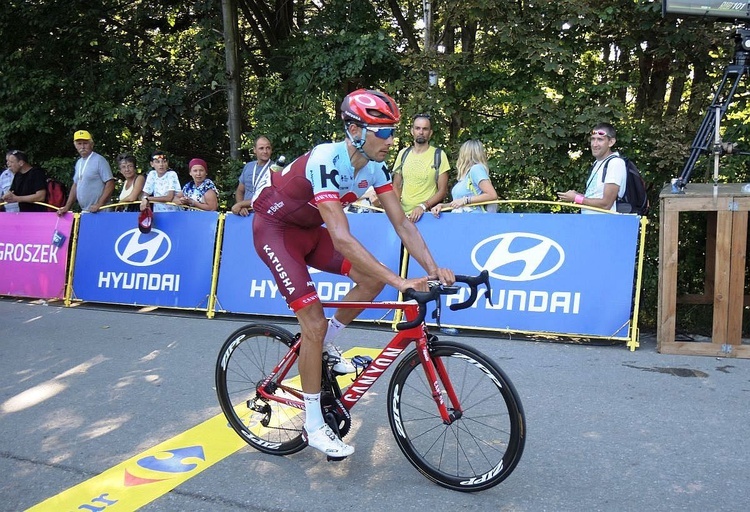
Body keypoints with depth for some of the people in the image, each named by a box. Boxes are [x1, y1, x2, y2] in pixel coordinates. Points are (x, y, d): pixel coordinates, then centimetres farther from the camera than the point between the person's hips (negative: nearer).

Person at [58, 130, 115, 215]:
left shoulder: (99, 160, -7)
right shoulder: (78, 163, 16)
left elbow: (110, 184, -13)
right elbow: (75, 186, 22)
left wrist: (99, 204, -19)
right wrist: (67, 207, 14)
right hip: (84, 211, 7)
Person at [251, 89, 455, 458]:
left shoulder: (374, 166, -11)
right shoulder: (327, 162, -34)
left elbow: (402, 224, -10)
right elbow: (342, 239, -42)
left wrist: (434, 269, -24)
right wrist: (400, 282, -45)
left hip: (309, 228, 7)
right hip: (275, 229, -7)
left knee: (372, 278, -10)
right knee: (314, 323, -14)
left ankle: (325, 347, 12)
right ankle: (313, 427, 1)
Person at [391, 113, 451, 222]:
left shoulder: (439, 155, -2)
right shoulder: (403, 153, 8)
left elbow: (442, 191, -4)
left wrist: (423, 206, -17)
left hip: (427, 213, -3)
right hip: (403, 213, 3)